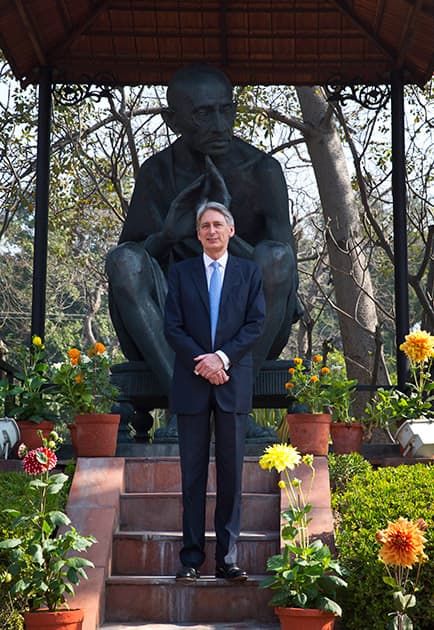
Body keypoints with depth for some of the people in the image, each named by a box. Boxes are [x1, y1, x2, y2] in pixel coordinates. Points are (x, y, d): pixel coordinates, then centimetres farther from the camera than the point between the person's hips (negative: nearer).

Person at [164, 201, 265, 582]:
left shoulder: (249, 273, 9)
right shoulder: (181, 273, 9)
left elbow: (256, 325, 1)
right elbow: (172, 327, 2)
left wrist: (222, 357, -12)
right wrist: (201, 363, -11)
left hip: (233, 383, 0)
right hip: (191, 383, 0)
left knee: (231, 473, 2)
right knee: (193, 474, 2)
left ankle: (227, 558, 7)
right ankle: (192, 557, 7)